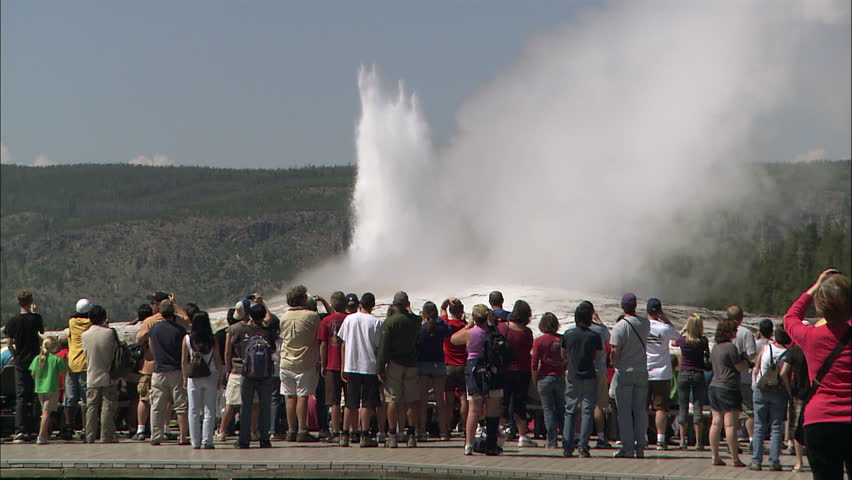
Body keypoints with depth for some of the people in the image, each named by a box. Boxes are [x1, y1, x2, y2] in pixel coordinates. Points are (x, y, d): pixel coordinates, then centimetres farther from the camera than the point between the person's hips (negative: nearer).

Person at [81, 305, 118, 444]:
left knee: (91, 408, 8)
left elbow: (86, 353, 10)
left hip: (92, 377, 2)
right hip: (108, 376, -2)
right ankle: (107, 437, -1)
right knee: (108, 407, 1)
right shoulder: (110, 333, -10)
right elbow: (116, 351, -1)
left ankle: (90, 437, 7)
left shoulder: (84, 335, -2)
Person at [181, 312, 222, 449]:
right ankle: (207, 441, 0)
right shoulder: (212, 340, -6)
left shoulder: (187, 339, -4)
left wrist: (185, 378, 9)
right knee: (209, 411, 4)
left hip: (193, 378, 1)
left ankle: (195, 442, 7)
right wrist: (220, 378, 7)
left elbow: (184, 361, -1)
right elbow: (218, 360, -2)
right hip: (210, 377, -1)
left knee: (194, 411, 7)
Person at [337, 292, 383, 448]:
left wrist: (343, 367, 12)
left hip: (351, 366, 3)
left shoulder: (349, 319, 4)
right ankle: (365, 435, -3)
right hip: (370, 366, -3)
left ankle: (345, 435, 7)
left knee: (351, 404, 10)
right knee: (367, 403, 1)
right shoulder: (376, 322, -5)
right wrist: (380, 368, 4)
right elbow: (379, 347, -4)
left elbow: (343, 344, 6)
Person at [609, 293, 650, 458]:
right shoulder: (645, 324, 1)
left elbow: (615, 353, -14)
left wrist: (616, 365, 5)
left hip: (624, 373, -4)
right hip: (642, 372, 4)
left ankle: (627, 448, -2)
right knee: (640, 411, 9)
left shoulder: (620, 326, -13)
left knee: (624, 412, 0)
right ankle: (640, 448, 8)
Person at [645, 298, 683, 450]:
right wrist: (666, 319, 6)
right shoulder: (665, 328, -8)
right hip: (662, 374, -1)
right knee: (661, 407, 0)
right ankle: (660, 440, -4)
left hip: (643, 373, 1)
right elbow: (679, 336, 11)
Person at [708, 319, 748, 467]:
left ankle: (715, 456, 9)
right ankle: (735, 458, -4)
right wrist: (746, 359, 9)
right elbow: (741, 367, -11)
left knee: (716, 423, 8)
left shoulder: (715, 347, 12)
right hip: (728, 388, -8)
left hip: (714, 387, 8)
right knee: (730, 425, -6)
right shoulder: (730, 347, -13)